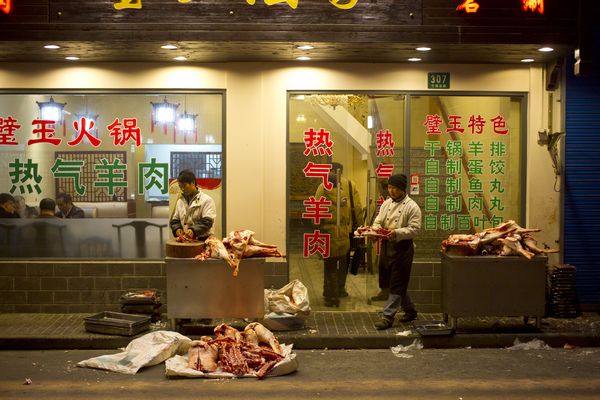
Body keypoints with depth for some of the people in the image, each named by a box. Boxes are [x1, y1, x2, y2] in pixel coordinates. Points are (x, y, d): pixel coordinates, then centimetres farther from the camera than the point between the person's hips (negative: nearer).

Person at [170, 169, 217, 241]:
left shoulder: (206, 200, 0)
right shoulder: (180, 201, 20)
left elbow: (207, 222, -10)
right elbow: (174, 220, 22)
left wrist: (194, 230, -25)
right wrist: (177, 228, -1)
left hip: (202, 240, -4)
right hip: (184, 240, 4)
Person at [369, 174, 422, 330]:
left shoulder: (412, 207, -8)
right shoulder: (386, 204, 12)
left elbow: (415, 229, -13)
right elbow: (378, 221, 13)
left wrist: (397, 233, -26)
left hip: (403, 248, -7)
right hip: (386, 246, 7)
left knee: (397, 285, -3)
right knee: (388, 281, 14)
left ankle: (388, 317, -1)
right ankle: (410, 311, 30)